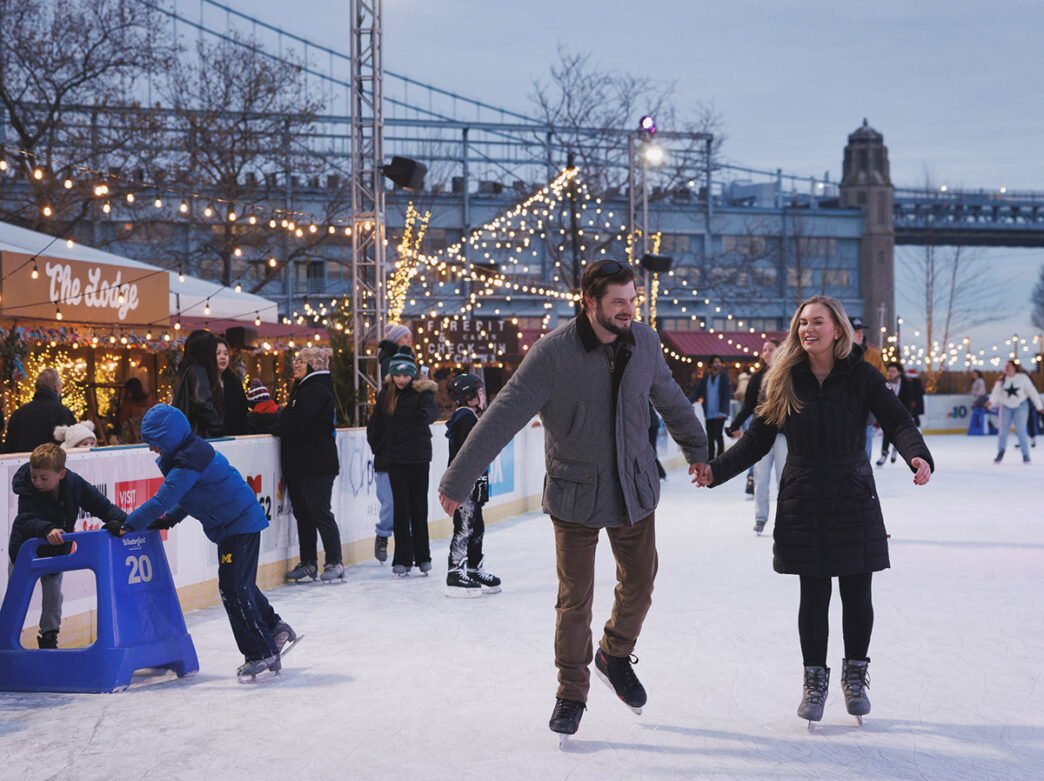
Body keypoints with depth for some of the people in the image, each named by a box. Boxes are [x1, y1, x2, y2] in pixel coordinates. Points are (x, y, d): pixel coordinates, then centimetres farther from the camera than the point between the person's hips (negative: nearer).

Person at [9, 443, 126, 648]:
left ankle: (49, 637, 21)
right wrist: (47, 529, -63)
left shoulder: (75, 484, -18)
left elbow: (100, 505, -10)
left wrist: (122, 520, -24)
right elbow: (28, 521, -43)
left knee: (53, 593, 6)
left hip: (56, 551, 3)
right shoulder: (28, 493, -28)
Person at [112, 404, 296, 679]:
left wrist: (128, 524, -27)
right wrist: (169, 520, 10)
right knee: (240, 586, 20)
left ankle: (263, 652, -4)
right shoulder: (192, 449, 9)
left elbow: (164, 499, -29)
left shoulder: (188, 462, -23)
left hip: (241, 525, -11)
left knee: (233, 588, -10)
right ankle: (275, 628, 34)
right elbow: (185, 495, 21)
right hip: (231, 525, 11)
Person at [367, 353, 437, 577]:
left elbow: (431, 409, -26)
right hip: (395, 459, 2)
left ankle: (422, 557, 19)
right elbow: (375, 424, 18)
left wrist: (426, 414, -49)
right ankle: (402, 560, 2)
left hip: (418, 458, -2)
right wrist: (378, 449, 13)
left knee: (419, 507, 5)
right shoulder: (386, 395, 7)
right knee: (401, 508, 0)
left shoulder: (421, 392, -5)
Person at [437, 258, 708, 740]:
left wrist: (698, 450, 28)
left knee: (639, 585, 12)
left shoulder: (644, 343, -3)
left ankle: (615, 656, 39)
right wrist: (459, 480, -21)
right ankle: (571, 692, 20)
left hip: (634, 488, 4)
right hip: (576, 493, -4)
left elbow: (670, 400, 15)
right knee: (575, 598, 2)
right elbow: (503, 416, -20)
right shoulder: (554, 353, -19)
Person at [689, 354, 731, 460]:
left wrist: (723, 411, -13)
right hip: (709, 413, 4)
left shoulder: (724, 376, 1)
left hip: (720, 413, -4)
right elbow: (697, 392, 6)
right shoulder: (705, 377, 9)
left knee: (718, 435, -12)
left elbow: (727, 394, -4)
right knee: (710, 437, 6)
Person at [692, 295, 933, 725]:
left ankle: (855, 674, 29)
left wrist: (918, 456, -29)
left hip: (854, 500, 0)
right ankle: (815, 679, 23)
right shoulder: (782, 381, 0)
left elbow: (898, 422, -9)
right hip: (803, 503, 0)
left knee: (857, 594, 7)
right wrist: (717, 469, -12)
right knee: (813, 596, 4)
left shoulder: (861, 376, -4)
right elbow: (756, 440, 1)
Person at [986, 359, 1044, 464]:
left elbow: (1032, 392, -5)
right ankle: (1000, 452, 24)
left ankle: (1026, 455, 7)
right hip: (1006, 407, 2)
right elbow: (996, 392, -18)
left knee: (1021, 431, -7)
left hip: (1020, 406, -2)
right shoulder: (1001, 380, -5)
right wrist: (991, 402, -40)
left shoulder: (1022, 377, -10)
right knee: (1003, 431, 2)